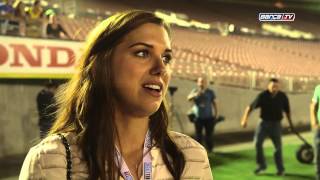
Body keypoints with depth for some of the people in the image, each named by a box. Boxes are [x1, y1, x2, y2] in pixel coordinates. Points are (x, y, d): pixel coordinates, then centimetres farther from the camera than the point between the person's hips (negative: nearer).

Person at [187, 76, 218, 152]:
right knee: (198, 135, 3)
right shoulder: (195, 91, 2)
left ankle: (209, 150, 14)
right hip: (198, 117, 0)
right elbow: (189, 98, -16)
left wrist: (216, 113, 0)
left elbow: (214, 103, 10)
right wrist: (195, 94, -36)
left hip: (209, 117, 1)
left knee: (209, 134, 3)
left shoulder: (210, 92, 6)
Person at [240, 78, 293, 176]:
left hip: (276, 124, 1)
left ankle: (280, 169, 20)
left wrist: (290, 123, 15)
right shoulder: (262, 96, -11)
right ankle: (261, 165, 3)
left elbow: (287, 111, 10)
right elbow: (250, 107, -8)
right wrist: (244, 119, -17)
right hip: (264, 123, -1)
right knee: (257, 142, -15)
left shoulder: (283, 96, -4)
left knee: (278, 147, 3)